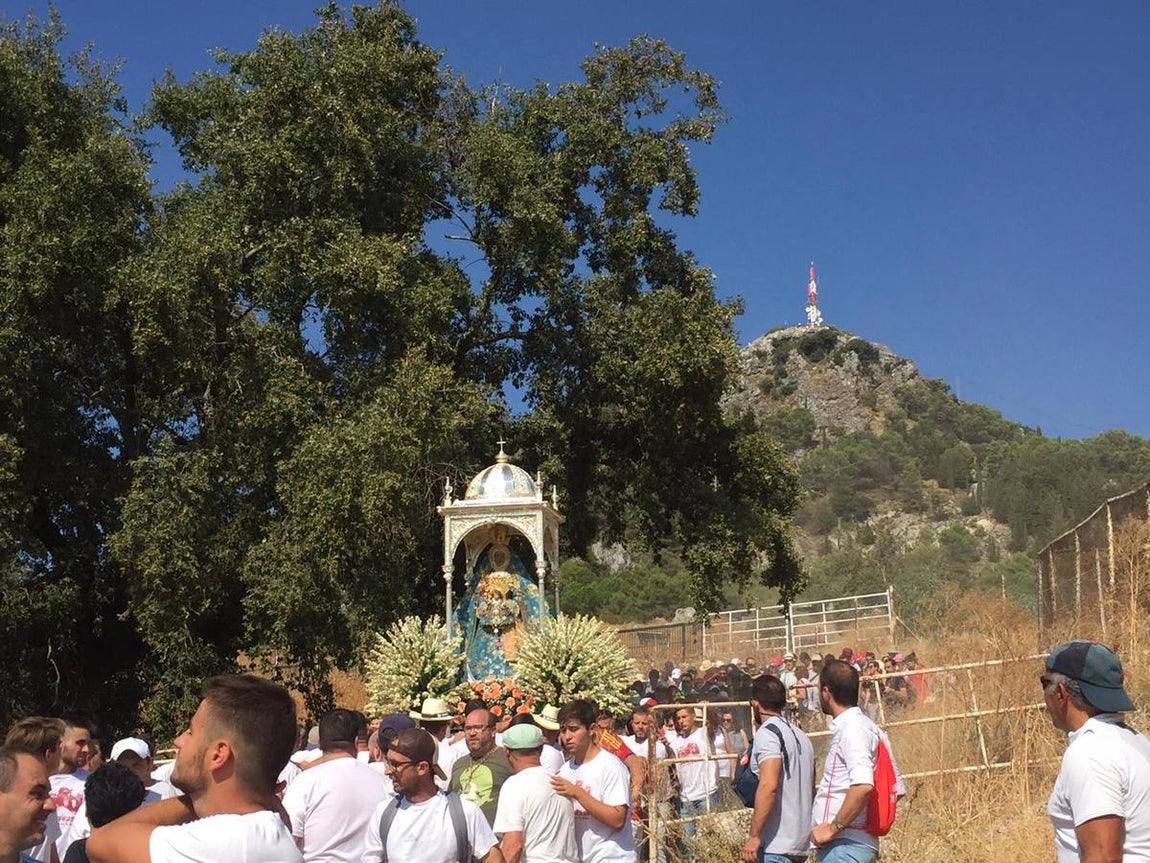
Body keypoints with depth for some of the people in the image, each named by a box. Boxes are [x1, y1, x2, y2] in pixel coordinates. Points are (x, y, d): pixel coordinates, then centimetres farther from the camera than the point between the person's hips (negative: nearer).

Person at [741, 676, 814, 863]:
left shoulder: (767, 733, -11)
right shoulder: (800, 735, 15)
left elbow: (769, 786, -22)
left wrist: (754, 836, -20)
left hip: (775, 844, -9)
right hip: (801, 842, 9)